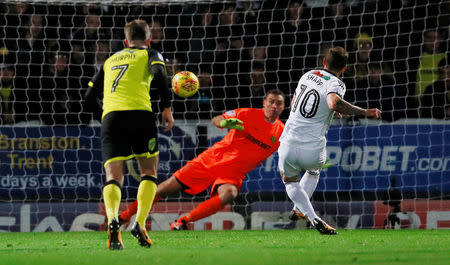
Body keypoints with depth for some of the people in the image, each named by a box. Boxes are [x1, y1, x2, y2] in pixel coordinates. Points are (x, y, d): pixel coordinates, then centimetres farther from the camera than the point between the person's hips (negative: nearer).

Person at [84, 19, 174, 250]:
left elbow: (90, 96, 27)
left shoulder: (110, 60, 29)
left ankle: (112, 219, -34)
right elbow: (159, 74, -6)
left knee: (113, 176, -4)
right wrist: (167, 108, -3)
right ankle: (140, 224, -9)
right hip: (140, 114, -2)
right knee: (149, 172, 12)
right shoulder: (150, 55, 18)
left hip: (110, 116, 2)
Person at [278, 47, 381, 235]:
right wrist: (364, 112, -21)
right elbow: (334, 102, -30)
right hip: (313, 151, -2)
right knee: (314, 169, 35)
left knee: (290, 180, 29)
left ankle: (313, 218, 8)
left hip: (289, 145, 2)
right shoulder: (335, 84, -6)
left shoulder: (308, 75, 12)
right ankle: (299, 210, 34)